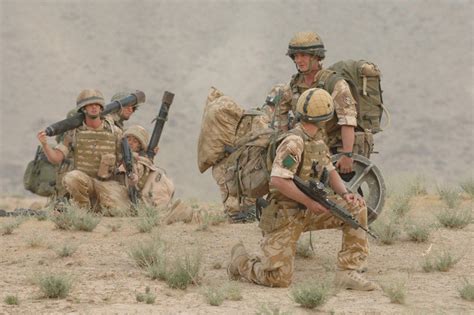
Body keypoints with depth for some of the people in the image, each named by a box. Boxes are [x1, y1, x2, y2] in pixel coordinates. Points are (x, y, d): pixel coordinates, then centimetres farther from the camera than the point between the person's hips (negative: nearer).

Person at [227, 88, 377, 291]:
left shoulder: (317, 141, 10)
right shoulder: (294, 142, -19)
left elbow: (331, 172, 14)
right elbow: (278, 181, -28)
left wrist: (345, 195, -7)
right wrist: (310, 202, -25)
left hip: (308, 212, 8)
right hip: (284, 213, -8)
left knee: (356, 208, -8)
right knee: (279, 279, -14)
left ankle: (347, 272, -6)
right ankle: (240, 260, 18)